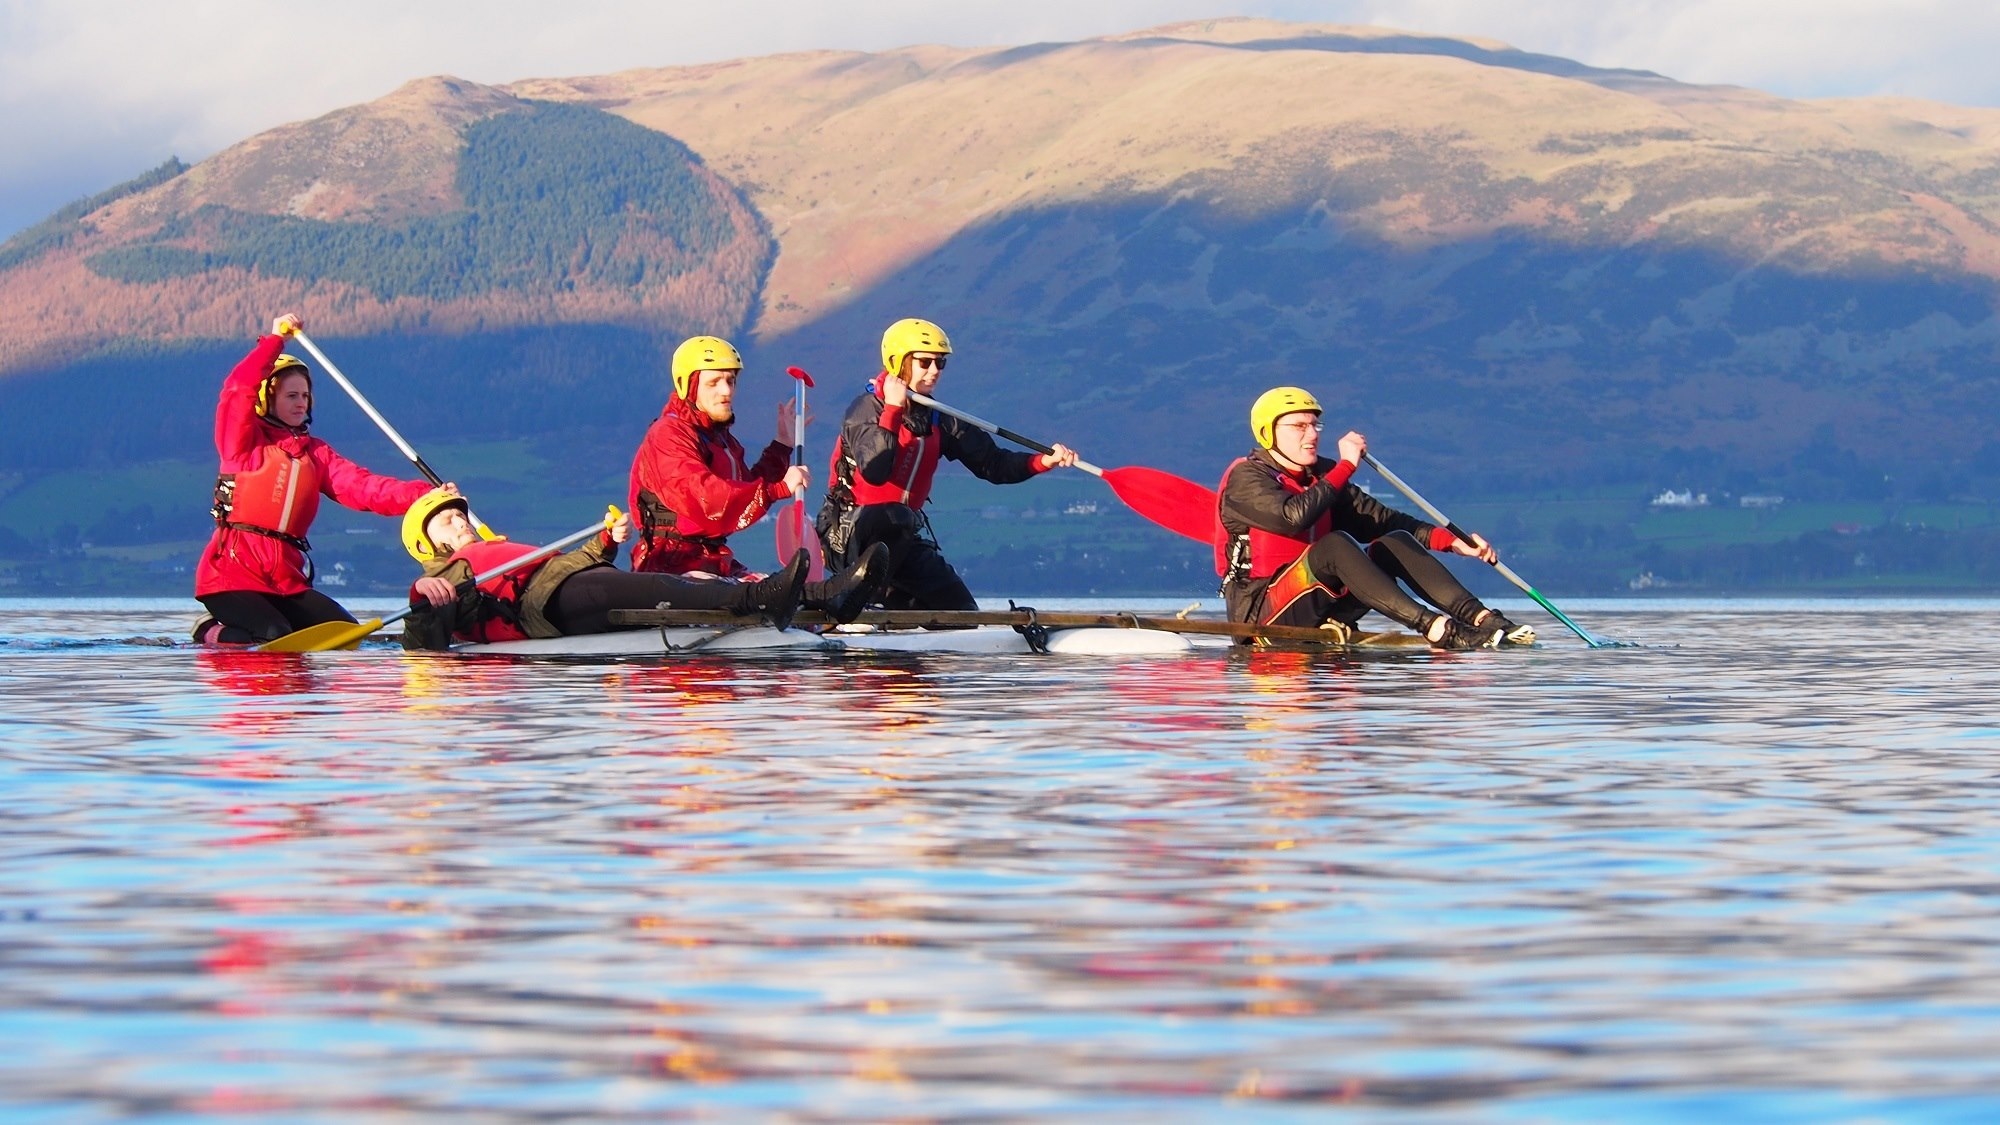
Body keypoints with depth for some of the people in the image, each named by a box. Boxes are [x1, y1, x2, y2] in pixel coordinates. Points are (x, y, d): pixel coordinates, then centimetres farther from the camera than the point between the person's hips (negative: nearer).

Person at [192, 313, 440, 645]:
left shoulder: (315, 452, 15)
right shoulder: (244, 440, 1)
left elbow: (365, 487, 2)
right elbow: (238, 390, -18)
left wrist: (426, 495, -12)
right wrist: (276, 339, -15)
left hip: (287, 581, 6)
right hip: (233, 574, -6)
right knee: (274, 639, -28)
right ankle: (212, 632, 4)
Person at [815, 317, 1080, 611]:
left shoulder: (937, 419, 6)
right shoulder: (867, 408, -14)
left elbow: (991, 464, 3)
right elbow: (874, 472, -30)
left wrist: (1045, 461, -11)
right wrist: (893, 410, -29)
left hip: (904, 538, 7)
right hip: (850, 532, -7)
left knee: (964, 614, 1)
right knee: (896, 517, -40)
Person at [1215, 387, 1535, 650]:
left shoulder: (1320, 475, 14)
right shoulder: (1246, 478, -8)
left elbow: (1381, 520, 7)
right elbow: (1294, 516, -27)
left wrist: (1451, 541, -5)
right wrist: (1345, 466, -20)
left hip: (1319, 609, 7)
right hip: (1260, 610, -7)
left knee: (1395, 543, -9)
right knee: (1336, 544, -31)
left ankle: (1481, 618, -27)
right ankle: (1434, 627, -46)